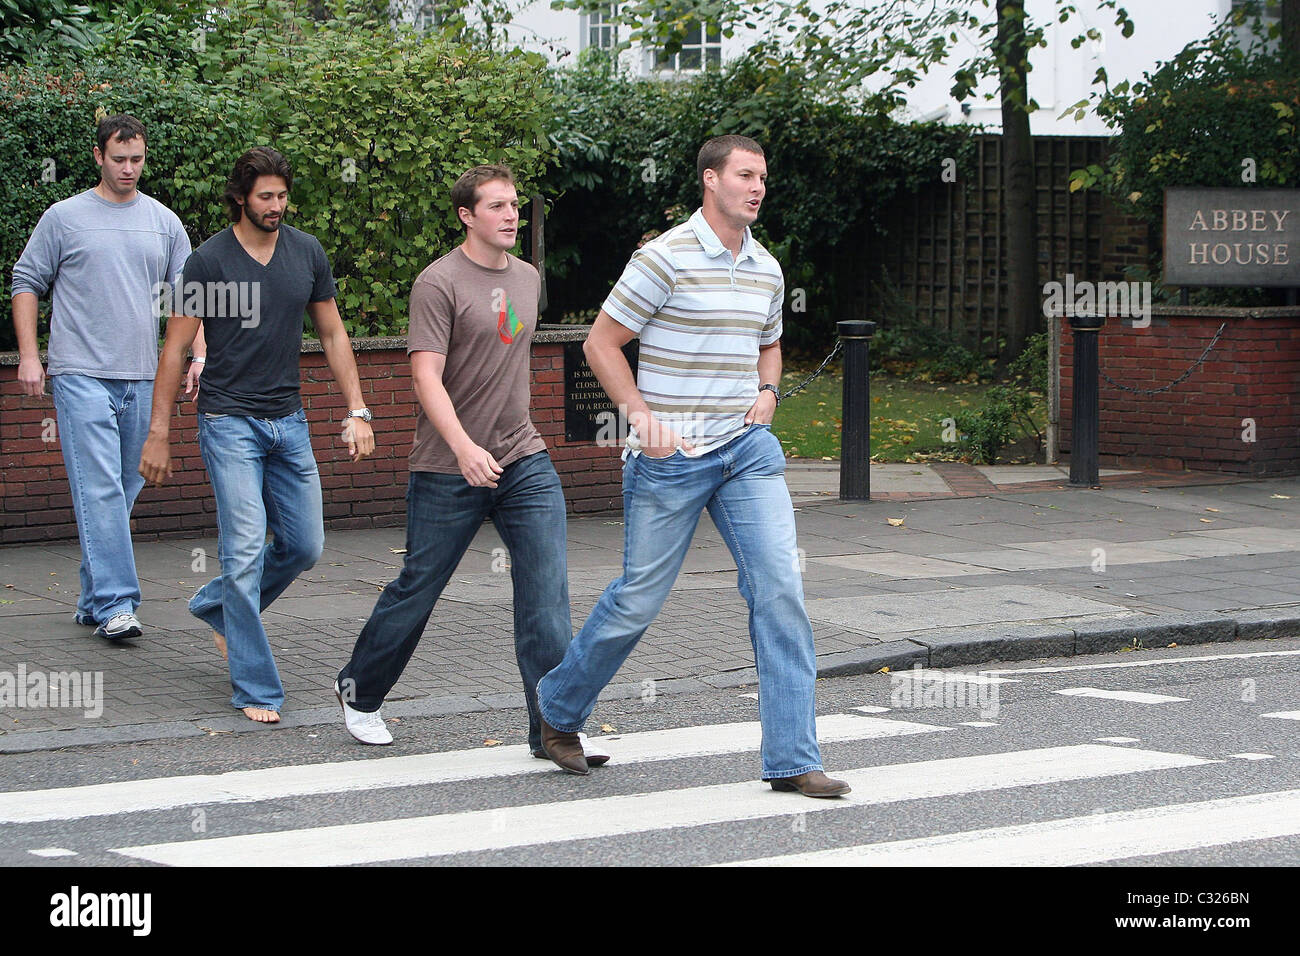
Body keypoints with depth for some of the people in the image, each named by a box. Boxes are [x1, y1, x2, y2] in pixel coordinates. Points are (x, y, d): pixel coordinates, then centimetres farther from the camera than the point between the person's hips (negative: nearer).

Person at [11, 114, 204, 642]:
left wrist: (199, 354, 1)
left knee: (123, 492, 9)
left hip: (141, 379, 4)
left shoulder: (164, 222, 12)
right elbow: (26, 282, 6)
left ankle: (93, 599, 19)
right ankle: (115, 603, -16)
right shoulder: (65, 217, 2)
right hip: (81, 376, -4)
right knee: (99, 491, -13)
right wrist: (28, 356, -2)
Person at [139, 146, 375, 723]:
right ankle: (255, 690, -5)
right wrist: (158, 433, -6)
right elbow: (175, 349, -4)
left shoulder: (307, 253, 4)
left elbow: (333, 335, 12)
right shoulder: (209, 260, -8)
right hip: (229, 421, -5)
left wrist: (357, 413, 6)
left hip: (287, 420, 5)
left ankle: (217, 607, 32)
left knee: (305, 546, 7)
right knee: (246, 552, -11)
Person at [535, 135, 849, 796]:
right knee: (639, 599, 4)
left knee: (779, 585, -9)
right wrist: (642, 414, -14)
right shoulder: (666, 258, -9)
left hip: (747, 448, 5)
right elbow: (601, 343, -5)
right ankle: (558, 710, 30)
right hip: (670, 457, -5)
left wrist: (767, 391, 8)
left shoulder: (766, 269, 11)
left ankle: (793, 759, -6)